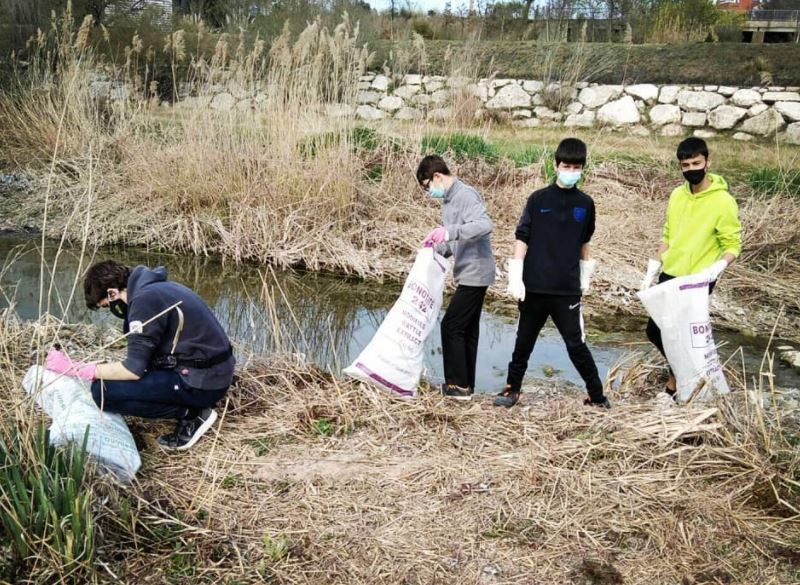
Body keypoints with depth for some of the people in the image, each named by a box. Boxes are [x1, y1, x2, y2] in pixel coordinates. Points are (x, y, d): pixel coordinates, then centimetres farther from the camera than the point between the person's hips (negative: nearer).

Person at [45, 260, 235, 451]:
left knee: (103, 391, -13)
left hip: (202, 383, -10)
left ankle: (190, 413, -6)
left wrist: (75, 368, -11)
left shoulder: (145, 300, -16)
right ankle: (191, 408, 11)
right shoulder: (158, 287, 13)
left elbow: (134, 369, -18)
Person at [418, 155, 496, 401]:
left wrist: (449, 232, -35)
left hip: (475, 273, -10)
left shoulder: (465, 195, -15)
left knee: (451, 326, -7)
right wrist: (436, 248, 1)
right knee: (467, 330, 13)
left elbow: (485, 225, -30)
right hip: (470, 273, 10)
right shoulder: (449, 199, 16)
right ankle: (466, 385, 20)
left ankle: (458, 385, 1)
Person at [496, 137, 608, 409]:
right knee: (524, 340, 11)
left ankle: (597, 395, 14)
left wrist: (585, 275, 22)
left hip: (567, 289, 0)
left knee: (576, 344, 1)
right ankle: (512, 388, 27)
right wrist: (515, 277, -9)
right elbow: (522, 238, -3)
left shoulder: (585, 204, 4)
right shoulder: (538, 199, -2)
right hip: (534, 287, 0)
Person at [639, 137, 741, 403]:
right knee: (654, 330, 11)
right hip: (669, 276, 6)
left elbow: (733, 245, -9)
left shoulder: (723, 201, -13)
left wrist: (718, 266, -28)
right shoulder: (677, 195, 6)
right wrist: (651, 271, 10)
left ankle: (675, 385, 20)